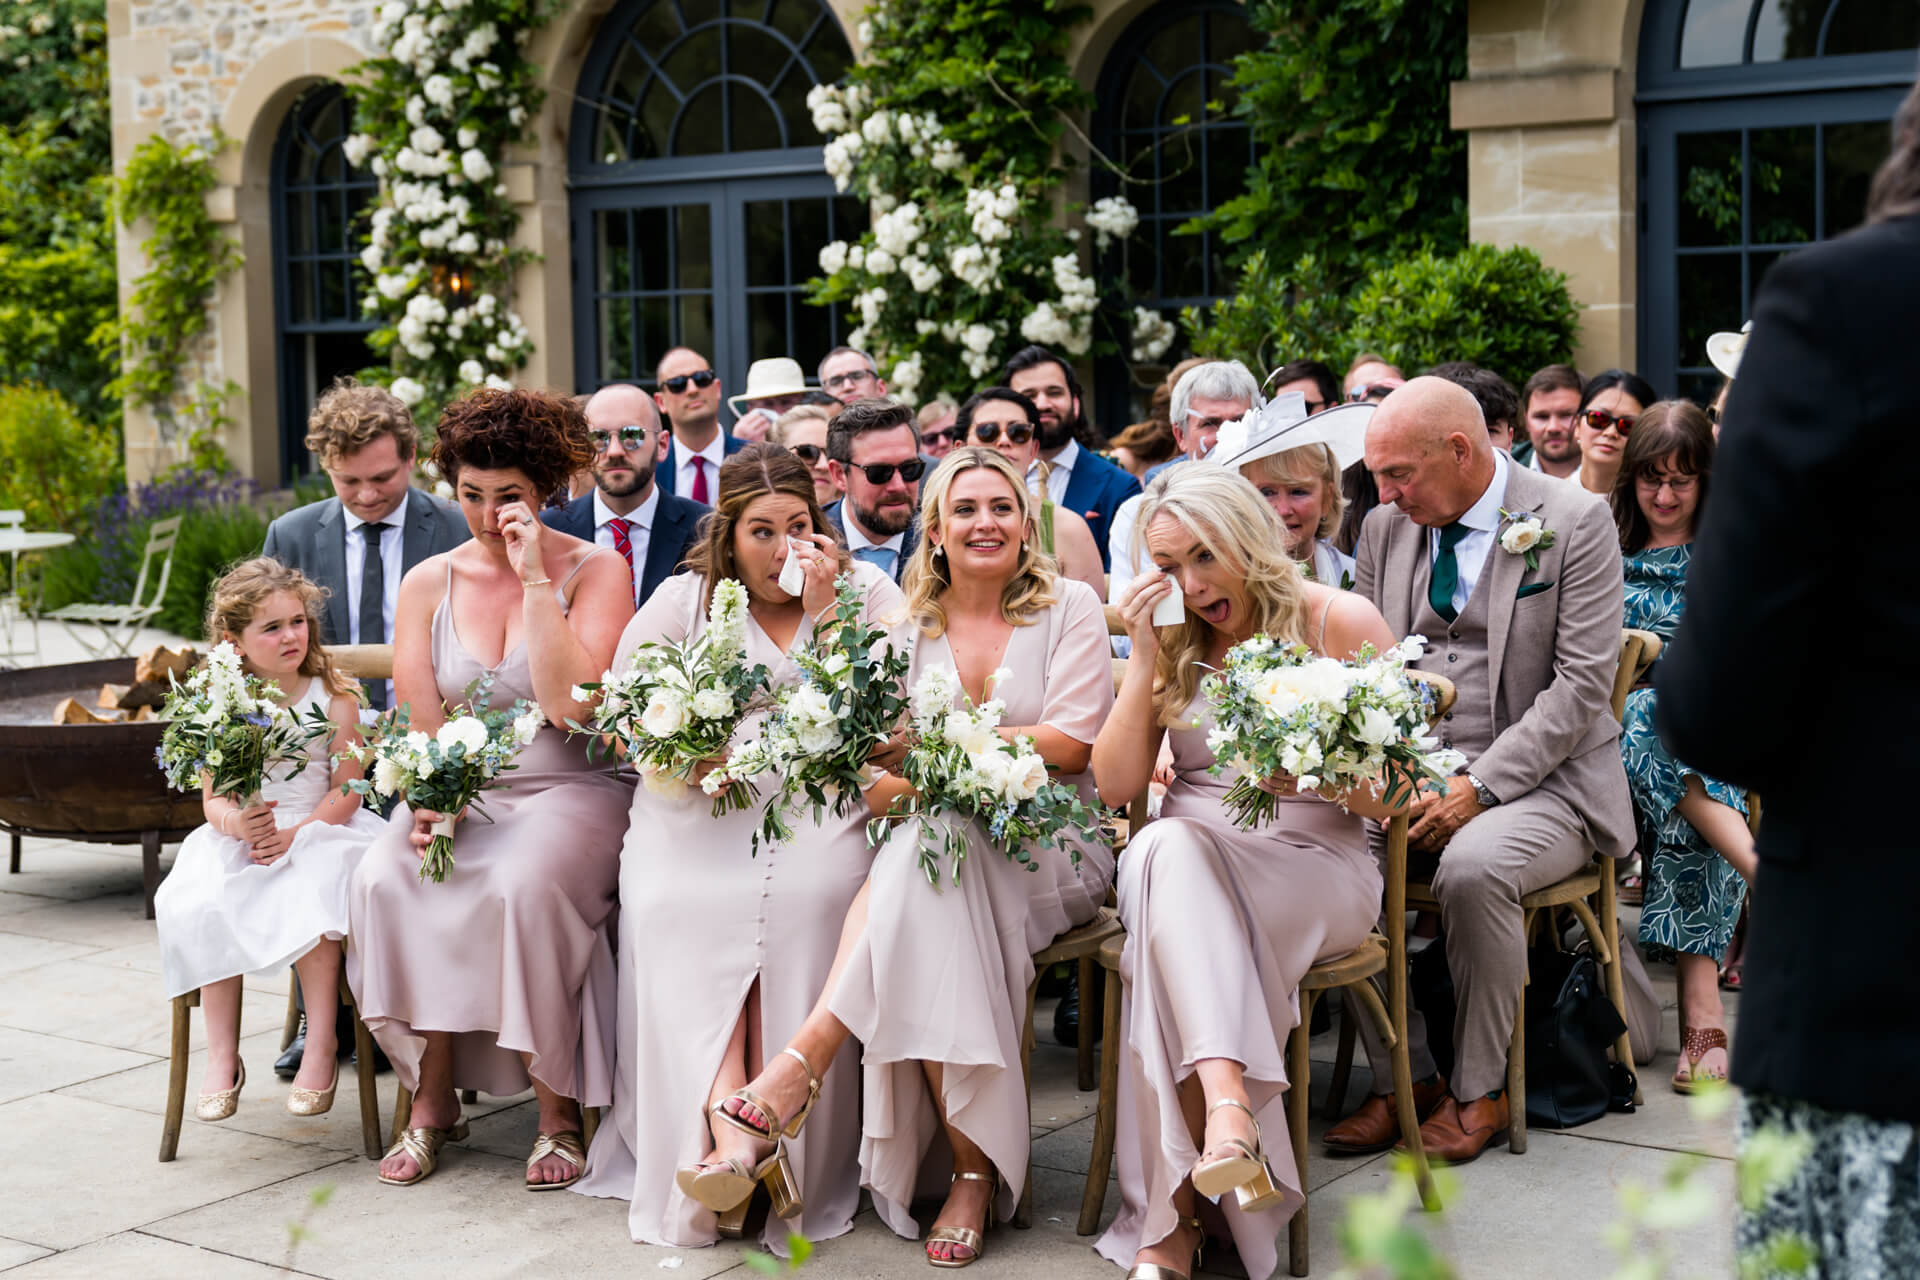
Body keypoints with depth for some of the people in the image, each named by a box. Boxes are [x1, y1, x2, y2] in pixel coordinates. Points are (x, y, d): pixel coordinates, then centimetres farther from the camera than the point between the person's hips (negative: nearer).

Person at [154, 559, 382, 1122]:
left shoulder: (333, 699, -2)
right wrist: (234, 821, -21)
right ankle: (222, 1057, -16)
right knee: (203, 908, -26)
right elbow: (212, 799, 4)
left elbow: (345, 792, -6)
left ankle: (322, 1049, -23)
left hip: (315, 835, -2)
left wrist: (292, 835, -20)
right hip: (239, 842, 3)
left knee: (307, 903, -34)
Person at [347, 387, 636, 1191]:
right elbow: (419, 722, 5)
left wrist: (535, 579, -16)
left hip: (569, 792, -4)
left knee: (525, 885, -35)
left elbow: (569, 702, -16)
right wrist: (429, 802, -15)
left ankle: (558, 1110, -19)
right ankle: (434, 1099, -12)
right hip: (457, 793, 4)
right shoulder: (429, 583, 10)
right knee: (383, 879, -26)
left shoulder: (597, 571, -2)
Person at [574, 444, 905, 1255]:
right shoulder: (685, 599, 16)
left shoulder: (867, 592, 12)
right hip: (699, 802, 2)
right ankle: (728, 1118, -36)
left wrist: (825, 612, -5)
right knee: (676, 899, -28)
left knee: (805, 893, -32)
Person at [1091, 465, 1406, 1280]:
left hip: (1315, 871, -3)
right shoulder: (1171, 641, 13)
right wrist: (1144, 659, -4)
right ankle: (1227, 1102, -53)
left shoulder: (1338, 622, 1)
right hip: (1183, 865, 3)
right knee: (1164, 847, -35)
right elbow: (1115, 786, 4)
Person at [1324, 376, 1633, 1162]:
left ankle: (1480, 1090, -12)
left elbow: (1582, 685, -11)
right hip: (1414, 768, 5)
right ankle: (1405, 1078, -9)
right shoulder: (1386, 527, 10)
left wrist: (1480, 786, -20)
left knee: (1473, 866, -35)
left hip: (1540, 779, -5)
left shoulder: (1576, 522, -6)